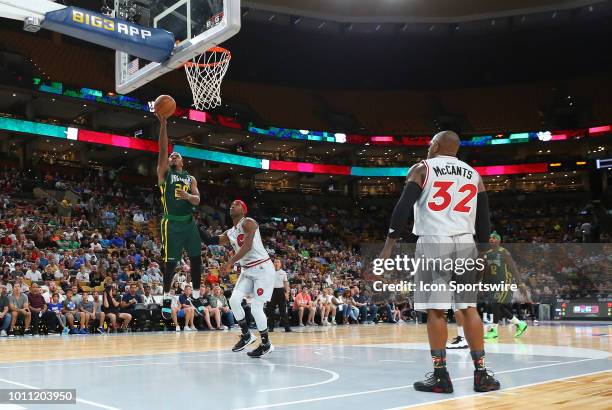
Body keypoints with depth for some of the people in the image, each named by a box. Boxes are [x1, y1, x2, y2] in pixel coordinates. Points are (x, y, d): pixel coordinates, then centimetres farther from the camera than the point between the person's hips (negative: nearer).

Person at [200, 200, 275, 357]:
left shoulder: (248, 223, -11)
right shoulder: (229, 233, 13)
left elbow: (247, 246, -24)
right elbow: (210, 240, 6)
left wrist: (230, 263, -27)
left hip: (262, 269, -8)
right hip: (247, 270, 8)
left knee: (256, 307, -9)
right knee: (234, 300, -8)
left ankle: (266, 344, 8)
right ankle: (246, 335, 10)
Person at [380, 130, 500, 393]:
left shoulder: (422, 169, 5)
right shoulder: (473, 174, 18)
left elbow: (404, 206, -5)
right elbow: (484, 217, 16)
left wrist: (389, 244, -3)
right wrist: (482, 250, 23)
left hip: (433, 243, -4)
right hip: (466, 244, 4)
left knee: (436, 309, -2)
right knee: (469, 308, 8)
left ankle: (440, 376, 0)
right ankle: (481, 373, 9)